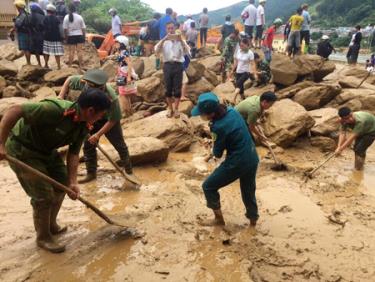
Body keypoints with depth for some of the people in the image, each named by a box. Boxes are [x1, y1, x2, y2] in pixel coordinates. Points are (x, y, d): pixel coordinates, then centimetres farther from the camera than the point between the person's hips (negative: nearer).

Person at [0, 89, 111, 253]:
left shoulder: (84, 125, -10)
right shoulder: (55, 110, -35)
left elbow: (73, 153, -7)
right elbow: (14, 111, -33)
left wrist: (72, 182, -16)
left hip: (47, 149, 8)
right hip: (22, 149, -8)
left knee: (62, 183, 14)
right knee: (43, 194, -7)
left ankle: (51, 225, 35)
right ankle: (43, 238, 15)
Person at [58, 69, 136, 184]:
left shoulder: (111, 98, -40)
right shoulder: (84, 82, -30)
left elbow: (113, 120, -29)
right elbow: (69, 80, -8)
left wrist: (98, 134, -29)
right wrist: (61, 96, -16)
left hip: (108, 120, -4)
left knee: (119, 145, 3)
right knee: (88, 145, 6)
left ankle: (129, 171, 22)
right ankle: (91, 173, 21)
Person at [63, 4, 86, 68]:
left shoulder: (66, 17, -3)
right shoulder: (79, 17, -2)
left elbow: (65, 29, -5)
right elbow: (83, 28, 0)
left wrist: (66, 37, 4)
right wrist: (84, 37, 8)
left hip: (71, 36, 0)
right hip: (79, 35, 0)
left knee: (71, 51, 2)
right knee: (79, 51, 0)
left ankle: (70, 65, 5)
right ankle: (81, 65, 1)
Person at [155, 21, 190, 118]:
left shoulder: (180, 41, 7)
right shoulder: (164, 41, 9)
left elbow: (187, 52, -8)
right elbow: (156, 51, -8)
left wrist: (181, 40, -16)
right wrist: (164, 39, -14)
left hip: (178, 65, -1)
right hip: (167, 65, 1)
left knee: (177, 88, 2)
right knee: (168, 88, 6)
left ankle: (176, 109, 13)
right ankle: (170, 109, 18)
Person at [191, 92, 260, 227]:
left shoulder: (218, 127, -24)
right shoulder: (231, 111, -3)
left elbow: (217, 153, -10)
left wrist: (214, 150, 11)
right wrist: (215, 143, 11)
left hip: (237, 163, -8)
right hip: (252, 158, 8)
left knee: (208, 186, 10)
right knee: (248, 191, 26)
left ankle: (219, 219, 24)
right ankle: (253, 220, 42)